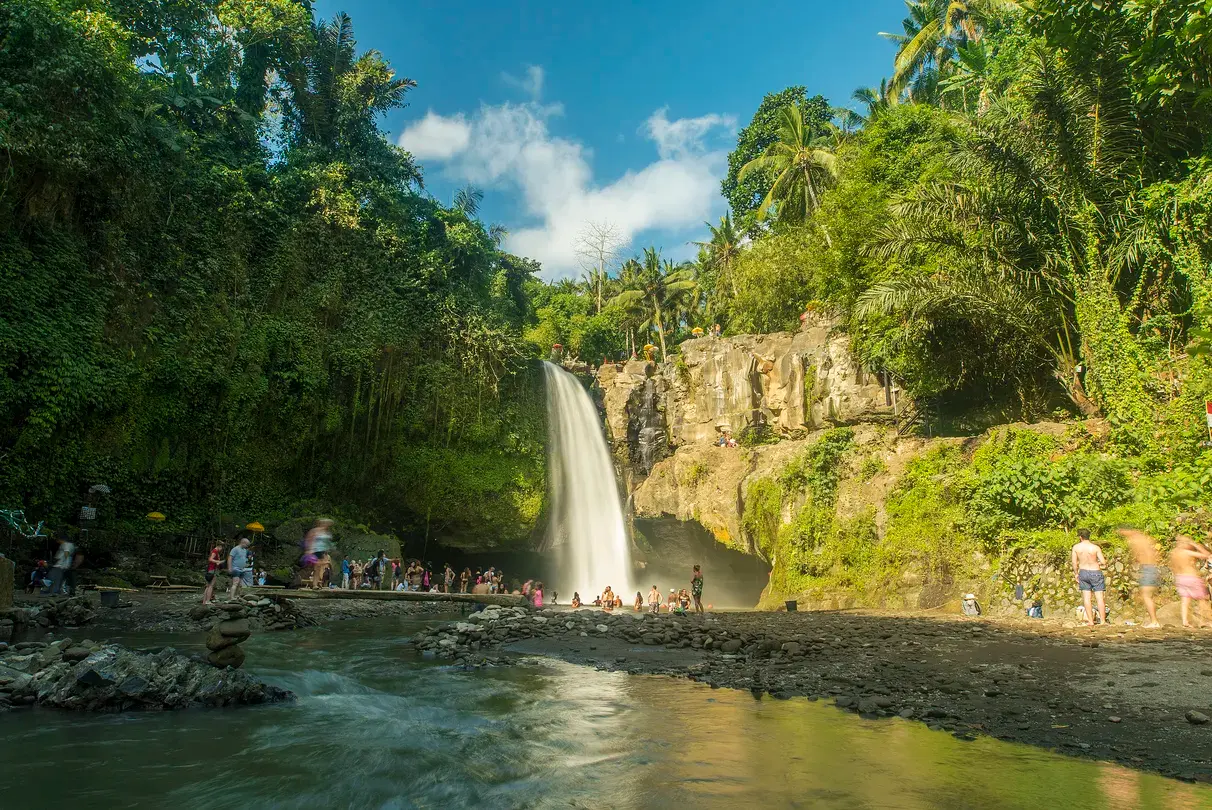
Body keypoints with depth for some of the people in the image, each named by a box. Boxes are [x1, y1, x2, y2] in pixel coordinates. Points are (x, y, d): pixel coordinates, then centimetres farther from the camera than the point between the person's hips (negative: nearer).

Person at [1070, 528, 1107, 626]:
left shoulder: (1076, 547, -3)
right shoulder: (1095, 547, -9)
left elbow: (1074, 562, -3)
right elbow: (1103, 562, -11)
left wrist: (1076, 573, 10)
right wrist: (1098, 562, 13)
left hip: (1083, 572, 1)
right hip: (1096, 572, -1)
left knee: (1086, 597, 5)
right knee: (1100, 598, 4)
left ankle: (1090, 621, 4)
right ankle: (1103, 621, 4)